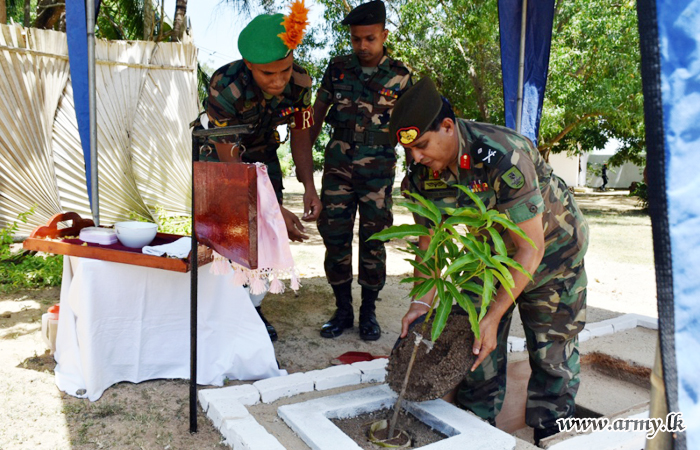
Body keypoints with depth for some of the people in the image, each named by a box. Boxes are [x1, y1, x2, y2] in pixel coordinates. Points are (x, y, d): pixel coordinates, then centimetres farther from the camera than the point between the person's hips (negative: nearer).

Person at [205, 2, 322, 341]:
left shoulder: (300, 82, -24)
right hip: (223, 153, -4)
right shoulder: (225, 88, -36)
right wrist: (276, 211, -34)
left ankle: (253, 308, 19)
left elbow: (300, 134, -8)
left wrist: (309, 187, -23)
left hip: (263, 152, 4)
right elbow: (231, 163, -31)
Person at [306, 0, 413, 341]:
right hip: (338, 163, 2)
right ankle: (343, 310, 17)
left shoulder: (400, 76, 0)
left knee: (373, 240, 3)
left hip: (377, 168, -2)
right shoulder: (338, 68, 5)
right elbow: (318, 111, 12)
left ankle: (368, 312, 18)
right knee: (334, 236, 3)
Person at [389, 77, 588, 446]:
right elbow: (429, 241, -6)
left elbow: (530, 250, -34)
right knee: (476, 344, 6)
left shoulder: (504, 156, -37)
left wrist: (494, 317, -34)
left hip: (551, 245, -5)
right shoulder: (422, 171, -18)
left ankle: (549, 435, 25)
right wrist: (422, 301, -18)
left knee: (552, 353, 3)